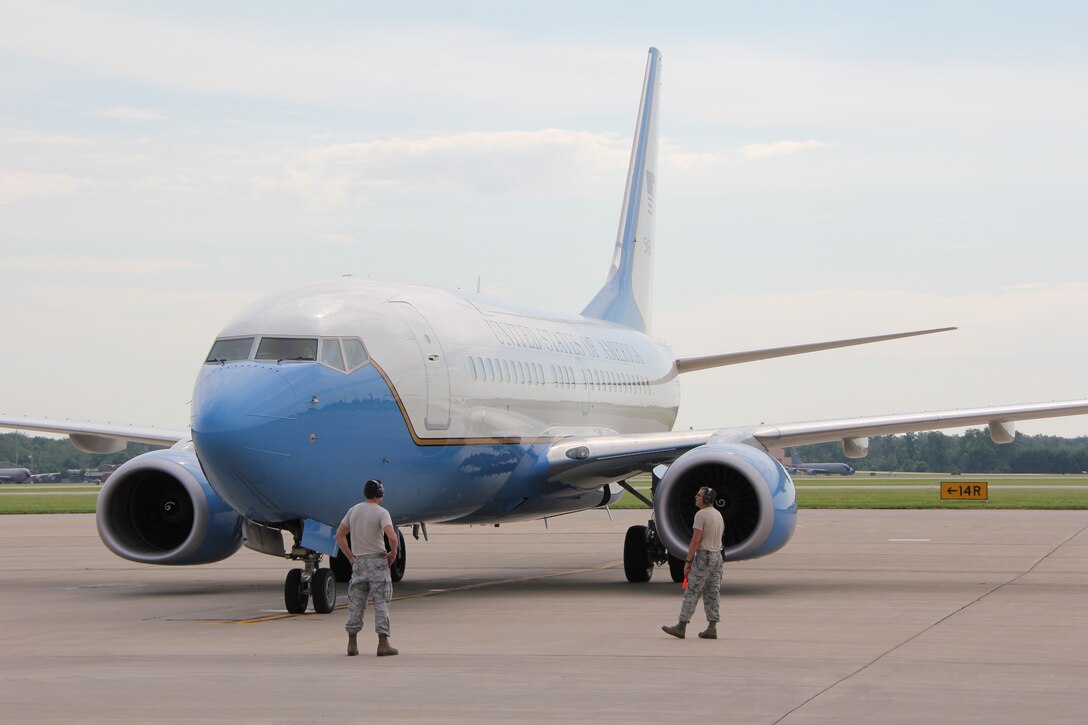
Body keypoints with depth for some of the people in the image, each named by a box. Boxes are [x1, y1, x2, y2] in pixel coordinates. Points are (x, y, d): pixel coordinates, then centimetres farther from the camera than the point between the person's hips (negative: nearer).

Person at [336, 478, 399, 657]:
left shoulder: (353, 510, 8)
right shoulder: (381, 512, -8)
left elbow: (339, 535, 11)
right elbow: (392, 536, -22)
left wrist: (350, 557, 14)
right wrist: (393, 553, -4)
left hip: (358, 562, 4)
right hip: (377, 561, -4)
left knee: (356, 603, 9)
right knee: (381, 602, 0)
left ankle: (352, 644, 10)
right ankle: (383, 643, -2)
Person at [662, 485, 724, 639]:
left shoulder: (701, 514, -14)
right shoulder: (718, 515, 13)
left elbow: (696, 540, -19)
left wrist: (688, 561, -15)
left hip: (703, 557, -8)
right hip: (717, 557, 8)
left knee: (692, 593, -5)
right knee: (712, 594, 8)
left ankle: (681, 627, -4)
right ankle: (712, 628, 5)